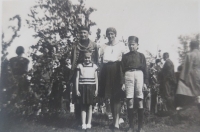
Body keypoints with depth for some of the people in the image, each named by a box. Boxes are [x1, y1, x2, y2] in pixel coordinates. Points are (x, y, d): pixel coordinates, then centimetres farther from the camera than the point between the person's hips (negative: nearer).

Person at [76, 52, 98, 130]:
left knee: (90, 106, 3)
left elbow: (96, 79, 11)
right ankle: (83, 124, 2)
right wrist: (77, 90, -1)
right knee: (83, 107, 0)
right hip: (82, 87, -1)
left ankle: (89, 123, 9)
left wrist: (96, 89, 5)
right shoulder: (80, 66, 5)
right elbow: (77, 78, 5)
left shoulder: (94, 66, 9)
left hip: (91, 88, 1)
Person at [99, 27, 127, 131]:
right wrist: (105, 62, 0)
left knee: (116, 96, -10)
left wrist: (120, 60, -12)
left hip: (117, 70, -3)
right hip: (107, 71, 4)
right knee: (110, 96, 6)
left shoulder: (121, 45, 7)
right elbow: (101, 59, 16)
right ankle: (115, 121, 17)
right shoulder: (104, 46, 16)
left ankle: (116, 123, -11)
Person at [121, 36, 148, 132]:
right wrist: (122, 83, 1)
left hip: (139, 75, 0)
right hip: (128, 76, 0)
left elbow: (145, 69, 9)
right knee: (130, 101, -2)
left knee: (140, 101, 0)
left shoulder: (141, 55, 12)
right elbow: (122, 70, 9)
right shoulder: (125, 56, 13)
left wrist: (145, 82, 1)